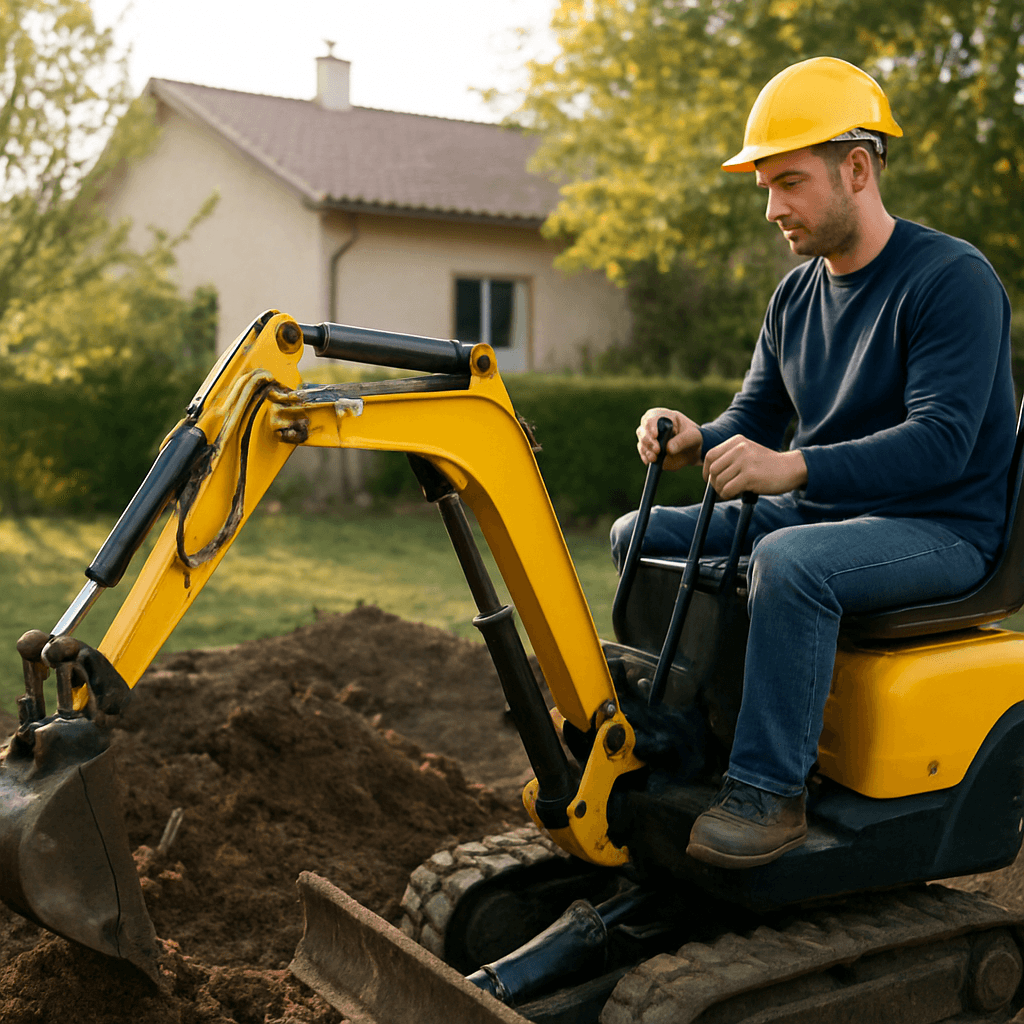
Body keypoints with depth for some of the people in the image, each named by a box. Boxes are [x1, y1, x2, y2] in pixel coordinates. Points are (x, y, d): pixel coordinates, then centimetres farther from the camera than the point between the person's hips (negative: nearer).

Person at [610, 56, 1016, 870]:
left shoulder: (953, 277, -15)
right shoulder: (796, 295, 10)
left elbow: (941, 441, -25)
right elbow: (756, 416, 13)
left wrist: (794, 468, -36)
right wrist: (696, 441, -11)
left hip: (939, 528, -8)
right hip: (817, 512, 8)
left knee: (790, 561, -38)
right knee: (641, 537, 1)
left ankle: (770, 793, -25)